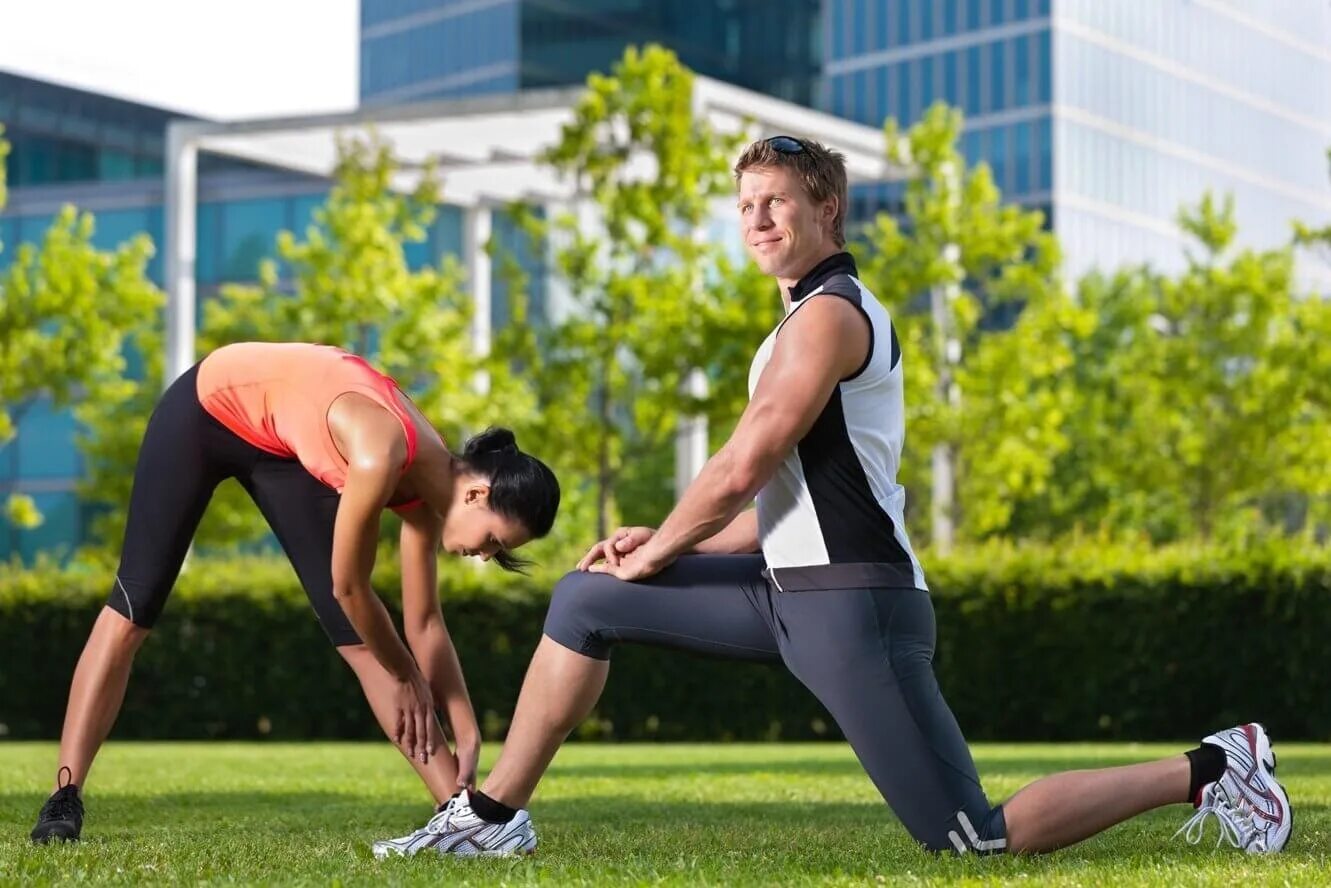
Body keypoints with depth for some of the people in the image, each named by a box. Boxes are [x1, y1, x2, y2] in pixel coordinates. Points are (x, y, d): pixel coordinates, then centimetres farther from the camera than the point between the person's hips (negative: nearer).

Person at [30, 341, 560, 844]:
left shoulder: (428, 483, -14)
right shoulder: (382, 457, -37)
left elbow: (425, 624, -5)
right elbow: (349, 587, -25)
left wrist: (468, 738, -5)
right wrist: (406, 677, -11)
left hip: (281, 448, 6)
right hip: (205, 407, -6)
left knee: (359, 637, -2)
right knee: (132, 610, -7)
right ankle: (65, 797, -3)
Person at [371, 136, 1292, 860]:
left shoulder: (827, 312, -11)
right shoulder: (834, 314, 20)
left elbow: (743, 468, -15)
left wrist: (653, 554, 0)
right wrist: (674, 544, 17)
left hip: (851, 605, -10)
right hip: (799, 591, 10)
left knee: (981, 842, -9)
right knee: (585, 603, 10)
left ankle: (1204, 768, 2)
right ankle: (494, 815, 16)